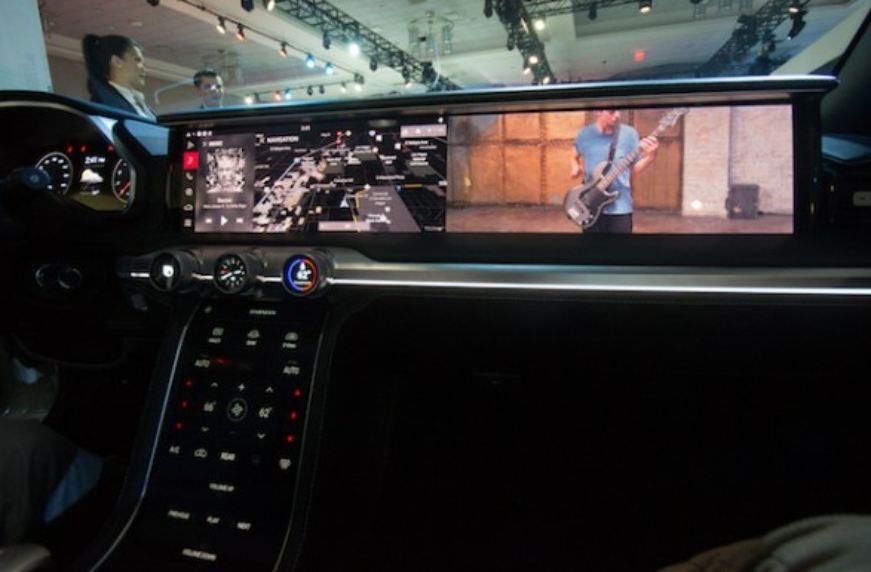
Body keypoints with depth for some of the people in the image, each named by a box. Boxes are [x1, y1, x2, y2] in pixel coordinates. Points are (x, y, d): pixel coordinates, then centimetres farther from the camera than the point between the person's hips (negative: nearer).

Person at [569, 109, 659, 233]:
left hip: (620, 207, -1)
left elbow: (635, 168, 4)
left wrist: (650, 156, -14)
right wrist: (576, 169, -2)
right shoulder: (584, 134, 1)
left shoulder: (629, 133, -2)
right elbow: (575, 158, 19)